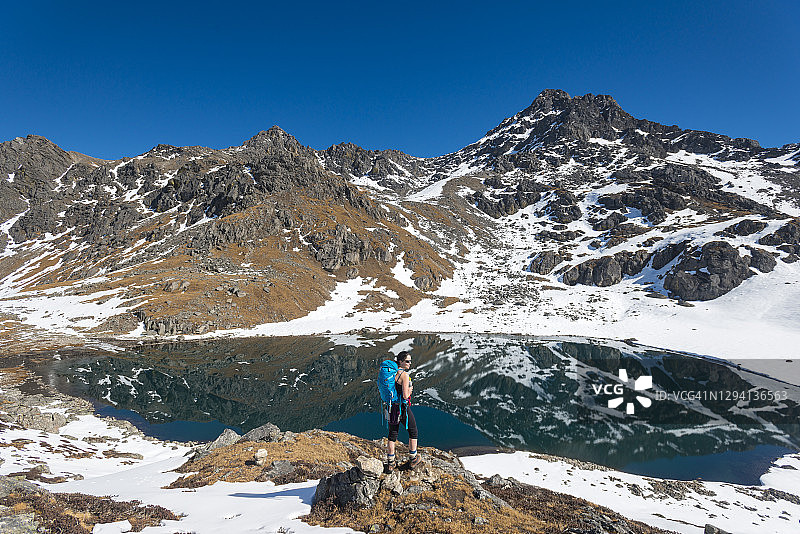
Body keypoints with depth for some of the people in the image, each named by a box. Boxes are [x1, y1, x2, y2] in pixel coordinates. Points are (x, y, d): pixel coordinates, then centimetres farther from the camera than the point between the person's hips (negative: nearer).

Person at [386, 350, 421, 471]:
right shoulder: (404, 375, -20)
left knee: (392, 435, 14)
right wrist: (410, 389, -4)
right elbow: (405, 395, -24)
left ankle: (390, 463, 21)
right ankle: (413, 460, 25)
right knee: (413, 432, 14)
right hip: (402, 407, -7)